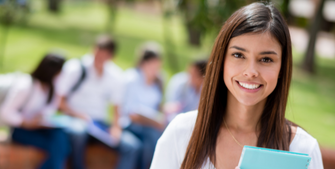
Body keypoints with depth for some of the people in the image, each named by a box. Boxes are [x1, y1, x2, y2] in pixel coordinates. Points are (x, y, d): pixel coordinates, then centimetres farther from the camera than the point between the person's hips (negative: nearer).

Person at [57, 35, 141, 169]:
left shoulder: (116, 76, 10)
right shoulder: (75, 68, -2)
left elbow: (117, 106, 14)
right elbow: (59, 101, -3)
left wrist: (116, 126, -5)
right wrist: (76, 114, -20)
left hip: (100, 123, 4)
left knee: (132, 145, -20)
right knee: (78, 133, -42)